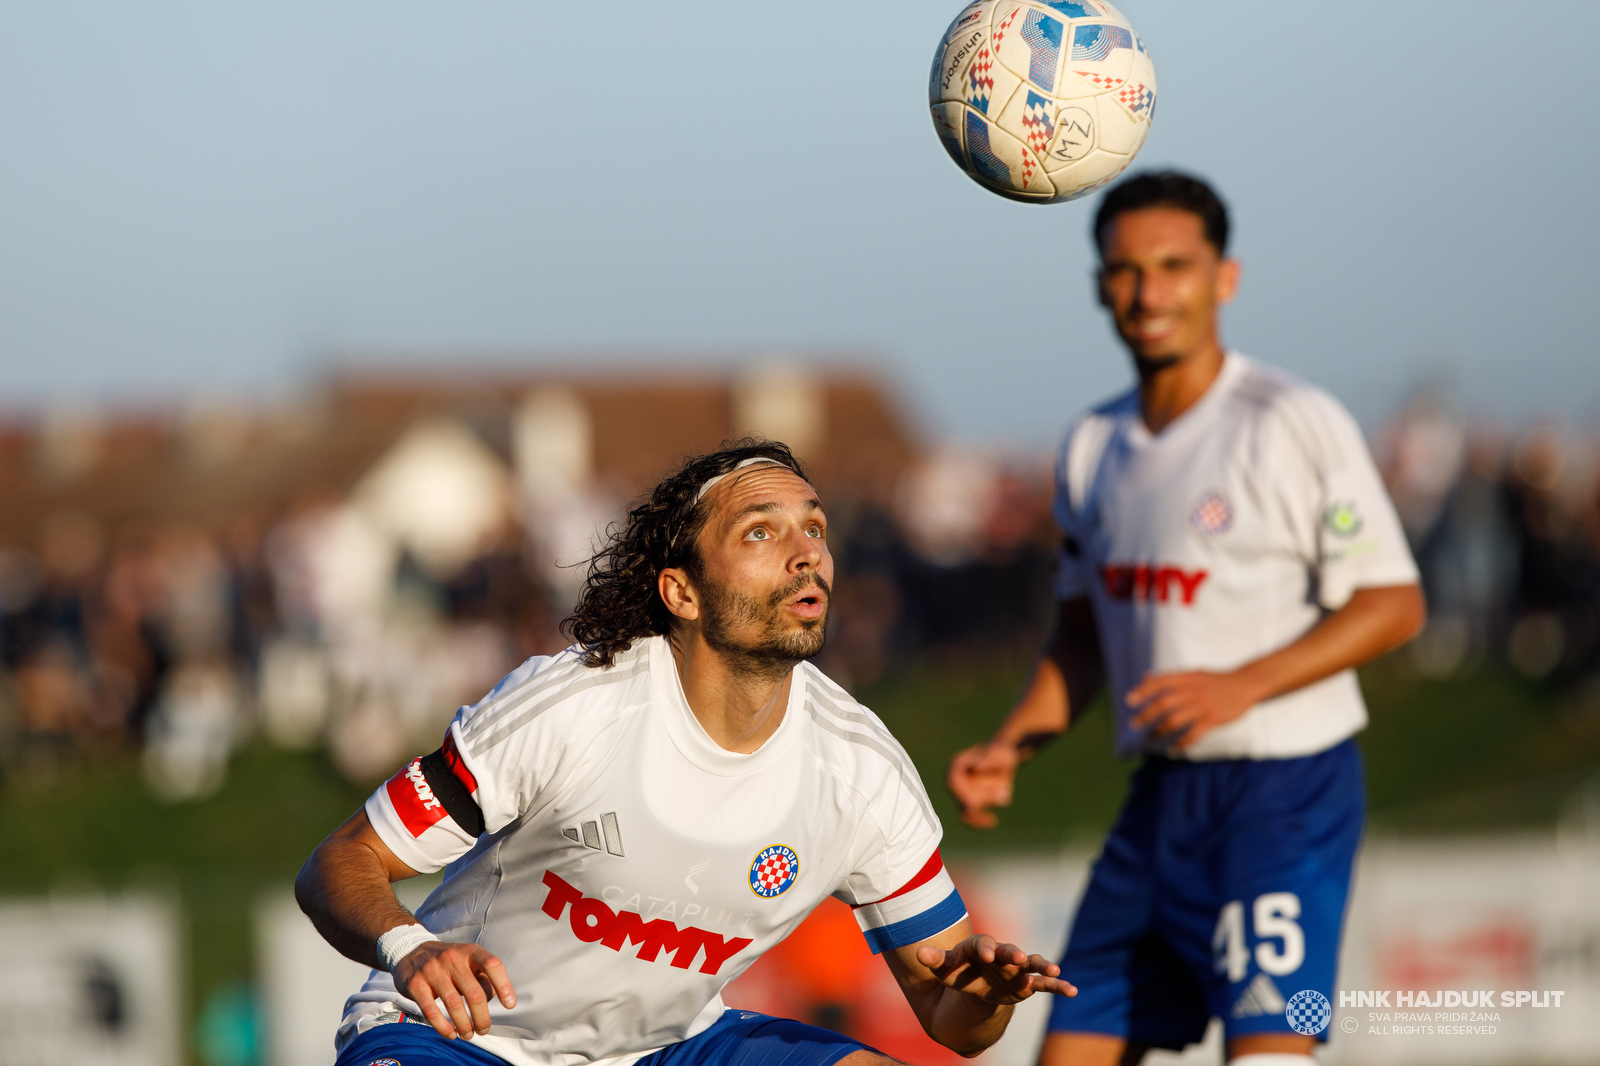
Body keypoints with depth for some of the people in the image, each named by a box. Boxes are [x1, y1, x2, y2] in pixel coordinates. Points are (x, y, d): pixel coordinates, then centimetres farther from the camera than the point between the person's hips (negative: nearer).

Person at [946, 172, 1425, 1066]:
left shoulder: (1296, 423, -9)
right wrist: (1010, 749, 5)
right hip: (1162, 792, 7)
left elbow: (1394, 605, -10)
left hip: (1287, 789, -7)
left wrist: (1241, 685, -21)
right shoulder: (1093, 447, 11)